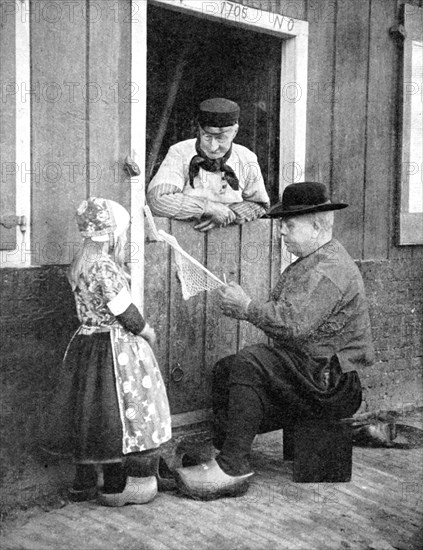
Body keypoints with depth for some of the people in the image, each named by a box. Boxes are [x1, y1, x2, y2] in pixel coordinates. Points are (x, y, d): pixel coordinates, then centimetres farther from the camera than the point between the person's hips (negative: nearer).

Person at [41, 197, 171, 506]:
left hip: (86, 343, 9)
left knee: (88, 414, 15)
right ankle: (118, 488, 10)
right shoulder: (105, 266, -19)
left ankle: (84, 483, 25)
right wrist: (147, 332, -3)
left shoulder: (79, 265, 8)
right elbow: (123, 310, -17)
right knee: (119, 413, 2)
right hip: (114, 348, -9)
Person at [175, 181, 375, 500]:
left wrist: (247, 307, -18)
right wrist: (240, 308, 1)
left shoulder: (328, 269, -18)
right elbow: (283, 316, 17)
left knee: (249, 363, -27)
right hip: (314, 374, 11)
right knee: (225, 370, 2)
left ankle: (233, 467, -23)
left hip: (333, 385, -11)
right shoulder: (312, 262, 18)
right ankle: (226, 456, -3)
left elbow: (294, 324, -30)